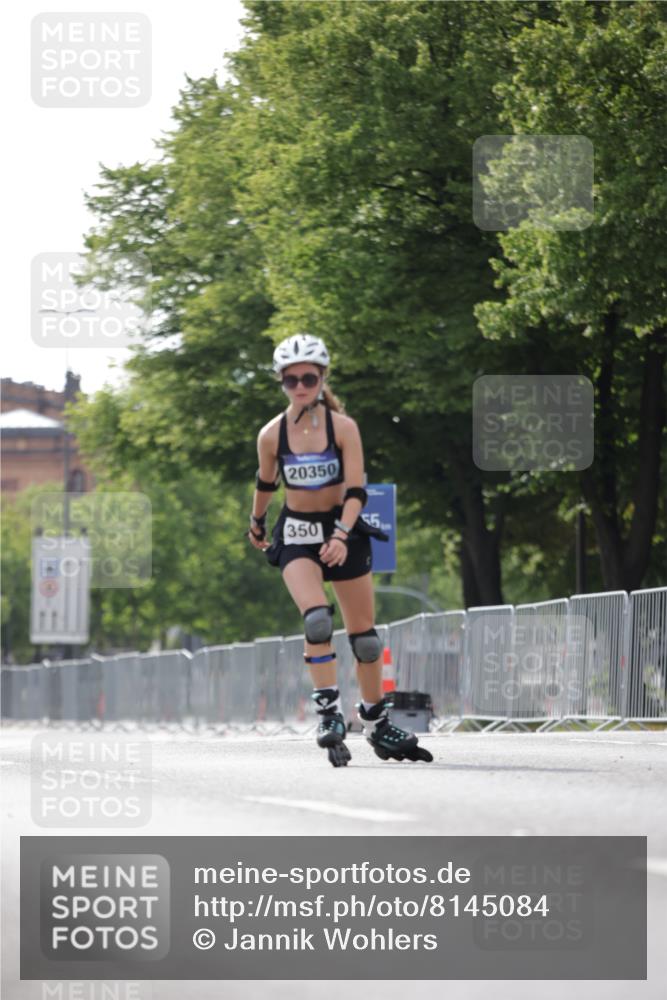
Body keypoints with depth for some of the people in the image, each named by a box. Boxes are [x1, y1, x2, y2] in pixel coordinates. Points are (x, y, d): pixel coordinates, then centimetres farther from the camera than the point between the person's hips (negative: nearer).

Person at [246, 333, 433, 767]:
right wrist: (257, 523, 26)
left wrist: (341, 536, -28)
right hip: (296, 534, -1)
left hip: (343, 528, 1)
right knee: (317, 619, -26)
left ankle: (378, 724, 21)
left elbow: (356, 490, -15)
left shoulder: (343, 427, -11)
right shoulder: (272, 435, -7)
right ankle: (329, 713, -23)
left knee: (364, 632, 8)